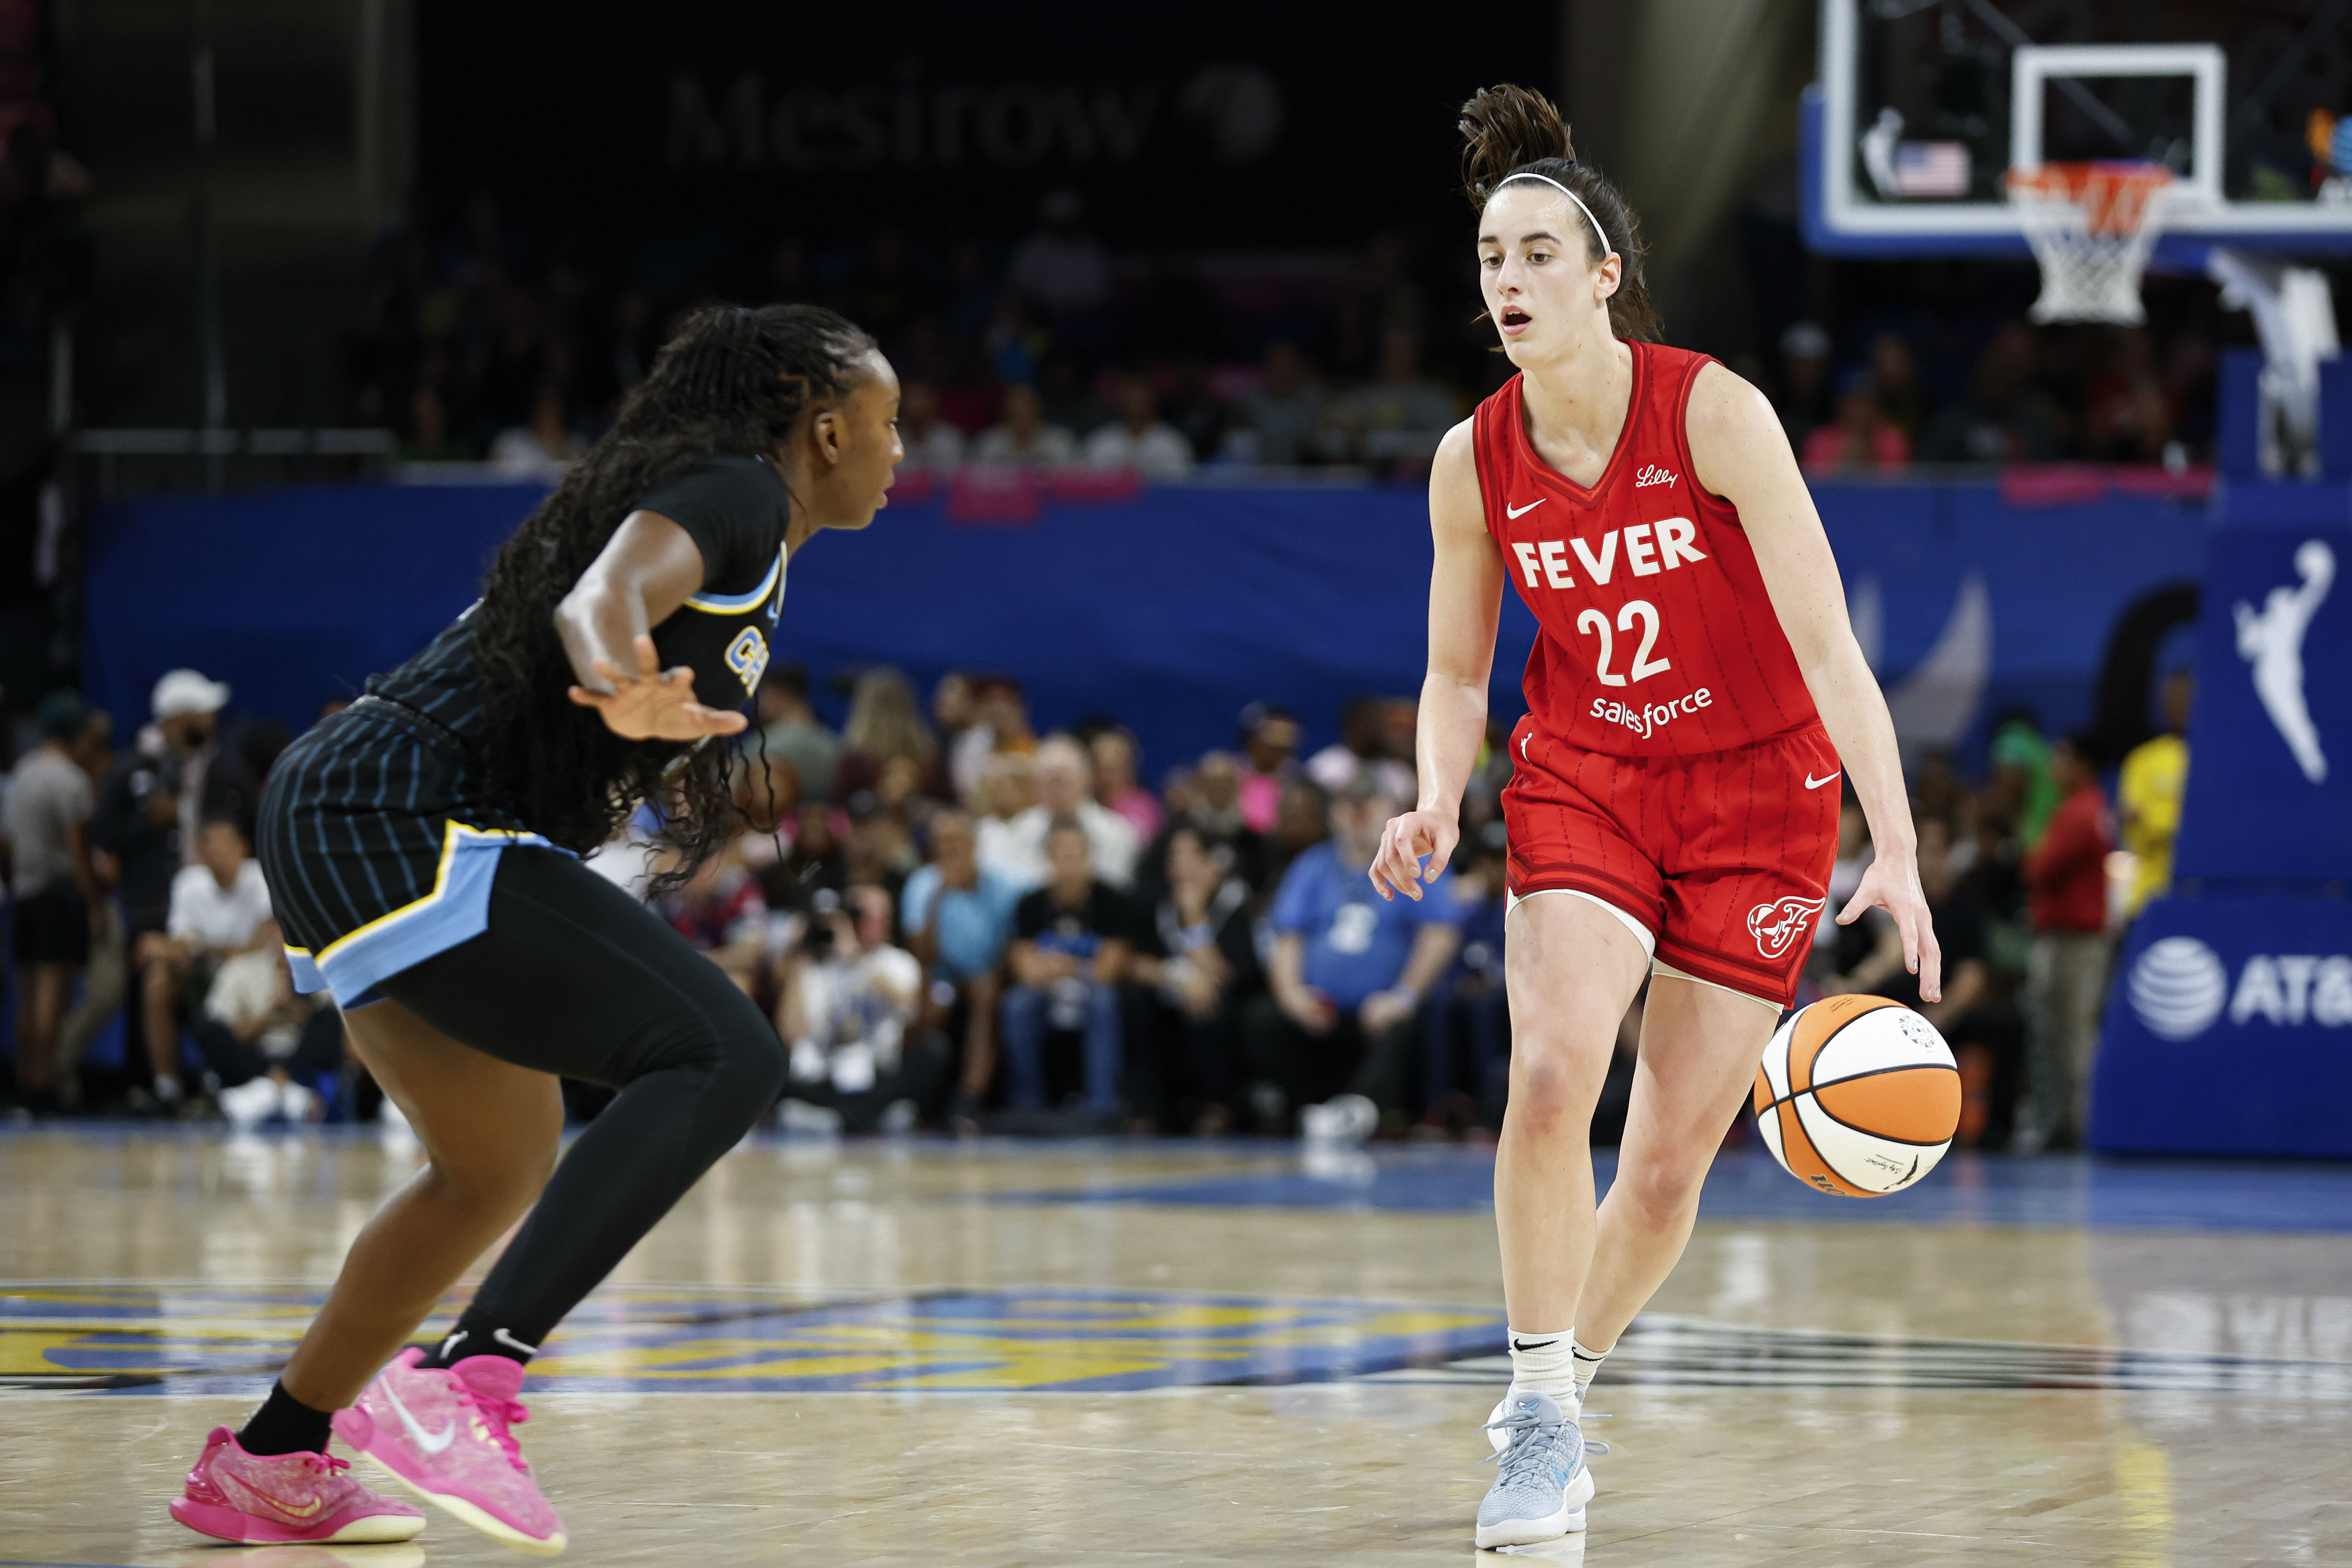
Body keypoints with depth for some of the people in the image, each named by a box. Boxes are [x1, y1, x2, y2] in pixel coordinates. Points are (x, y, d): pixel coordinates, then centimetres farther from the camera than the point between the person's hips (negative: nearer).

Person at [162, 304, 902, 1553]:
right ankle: (465, 1381, -31)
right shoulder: (736, 495, -8)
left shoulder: (700, 490, 21)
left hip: (346, 824, 11)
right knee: (725, 1059, -21)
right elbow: (601, 596, -29)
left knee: (504, 1172, 25)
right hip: (402, 829, -11)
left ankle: (265, 1468, 33)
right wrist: (628, 688, -50)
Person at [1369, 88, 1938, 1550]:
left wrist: (1896, 851, -30)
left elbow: (1826, 641, -22)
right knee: (1551, 1074, -23)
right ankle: (1542, 1417, -12)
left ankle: (1560, 1394, 24)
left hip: (1757, 797, -2)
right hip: (1583, 783, 2)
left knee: (1671, 1166, 0)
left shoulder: (1714, 412, -19)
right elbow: (1459, 671, 8)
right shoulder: (1475, 464, -6)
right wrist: (1440, 805, -13)